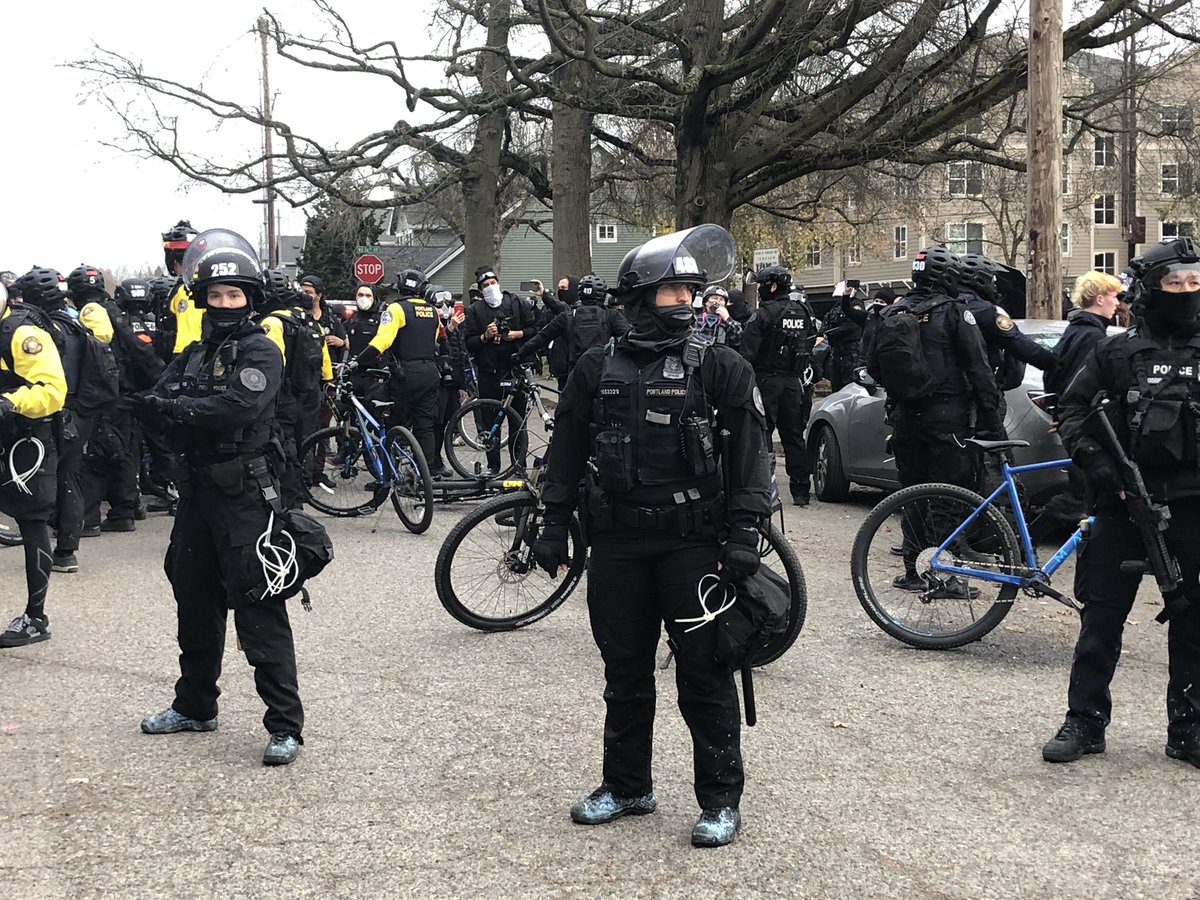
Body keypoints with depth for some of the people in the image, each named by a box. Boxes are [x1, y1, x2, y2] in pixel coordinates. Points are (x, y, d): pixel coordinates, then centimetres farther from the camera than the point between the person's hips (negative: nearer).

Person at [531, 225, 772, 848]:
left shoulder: (719, 367, -2)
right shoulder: (597, 368, 7)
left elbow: (751, 450, -5)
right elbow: (567, 450, 13)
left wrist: (743, 532, -12)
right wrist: (555, 523, 10)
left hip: (693, 538, -3)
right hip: (617, 539, 3)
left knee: (703, 671, 0)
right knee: (624, 668, 13)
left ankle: (721, 800, 12)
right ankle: (626, 786, 29)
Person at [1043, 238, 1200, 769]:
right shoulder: (1118, 353, 3)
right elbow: (1072, 412, 3)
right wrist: (1103, 471, -8)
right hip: (1123, 505, -1)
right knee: (1101, 620, 4)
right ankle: (1084, 722, 14)